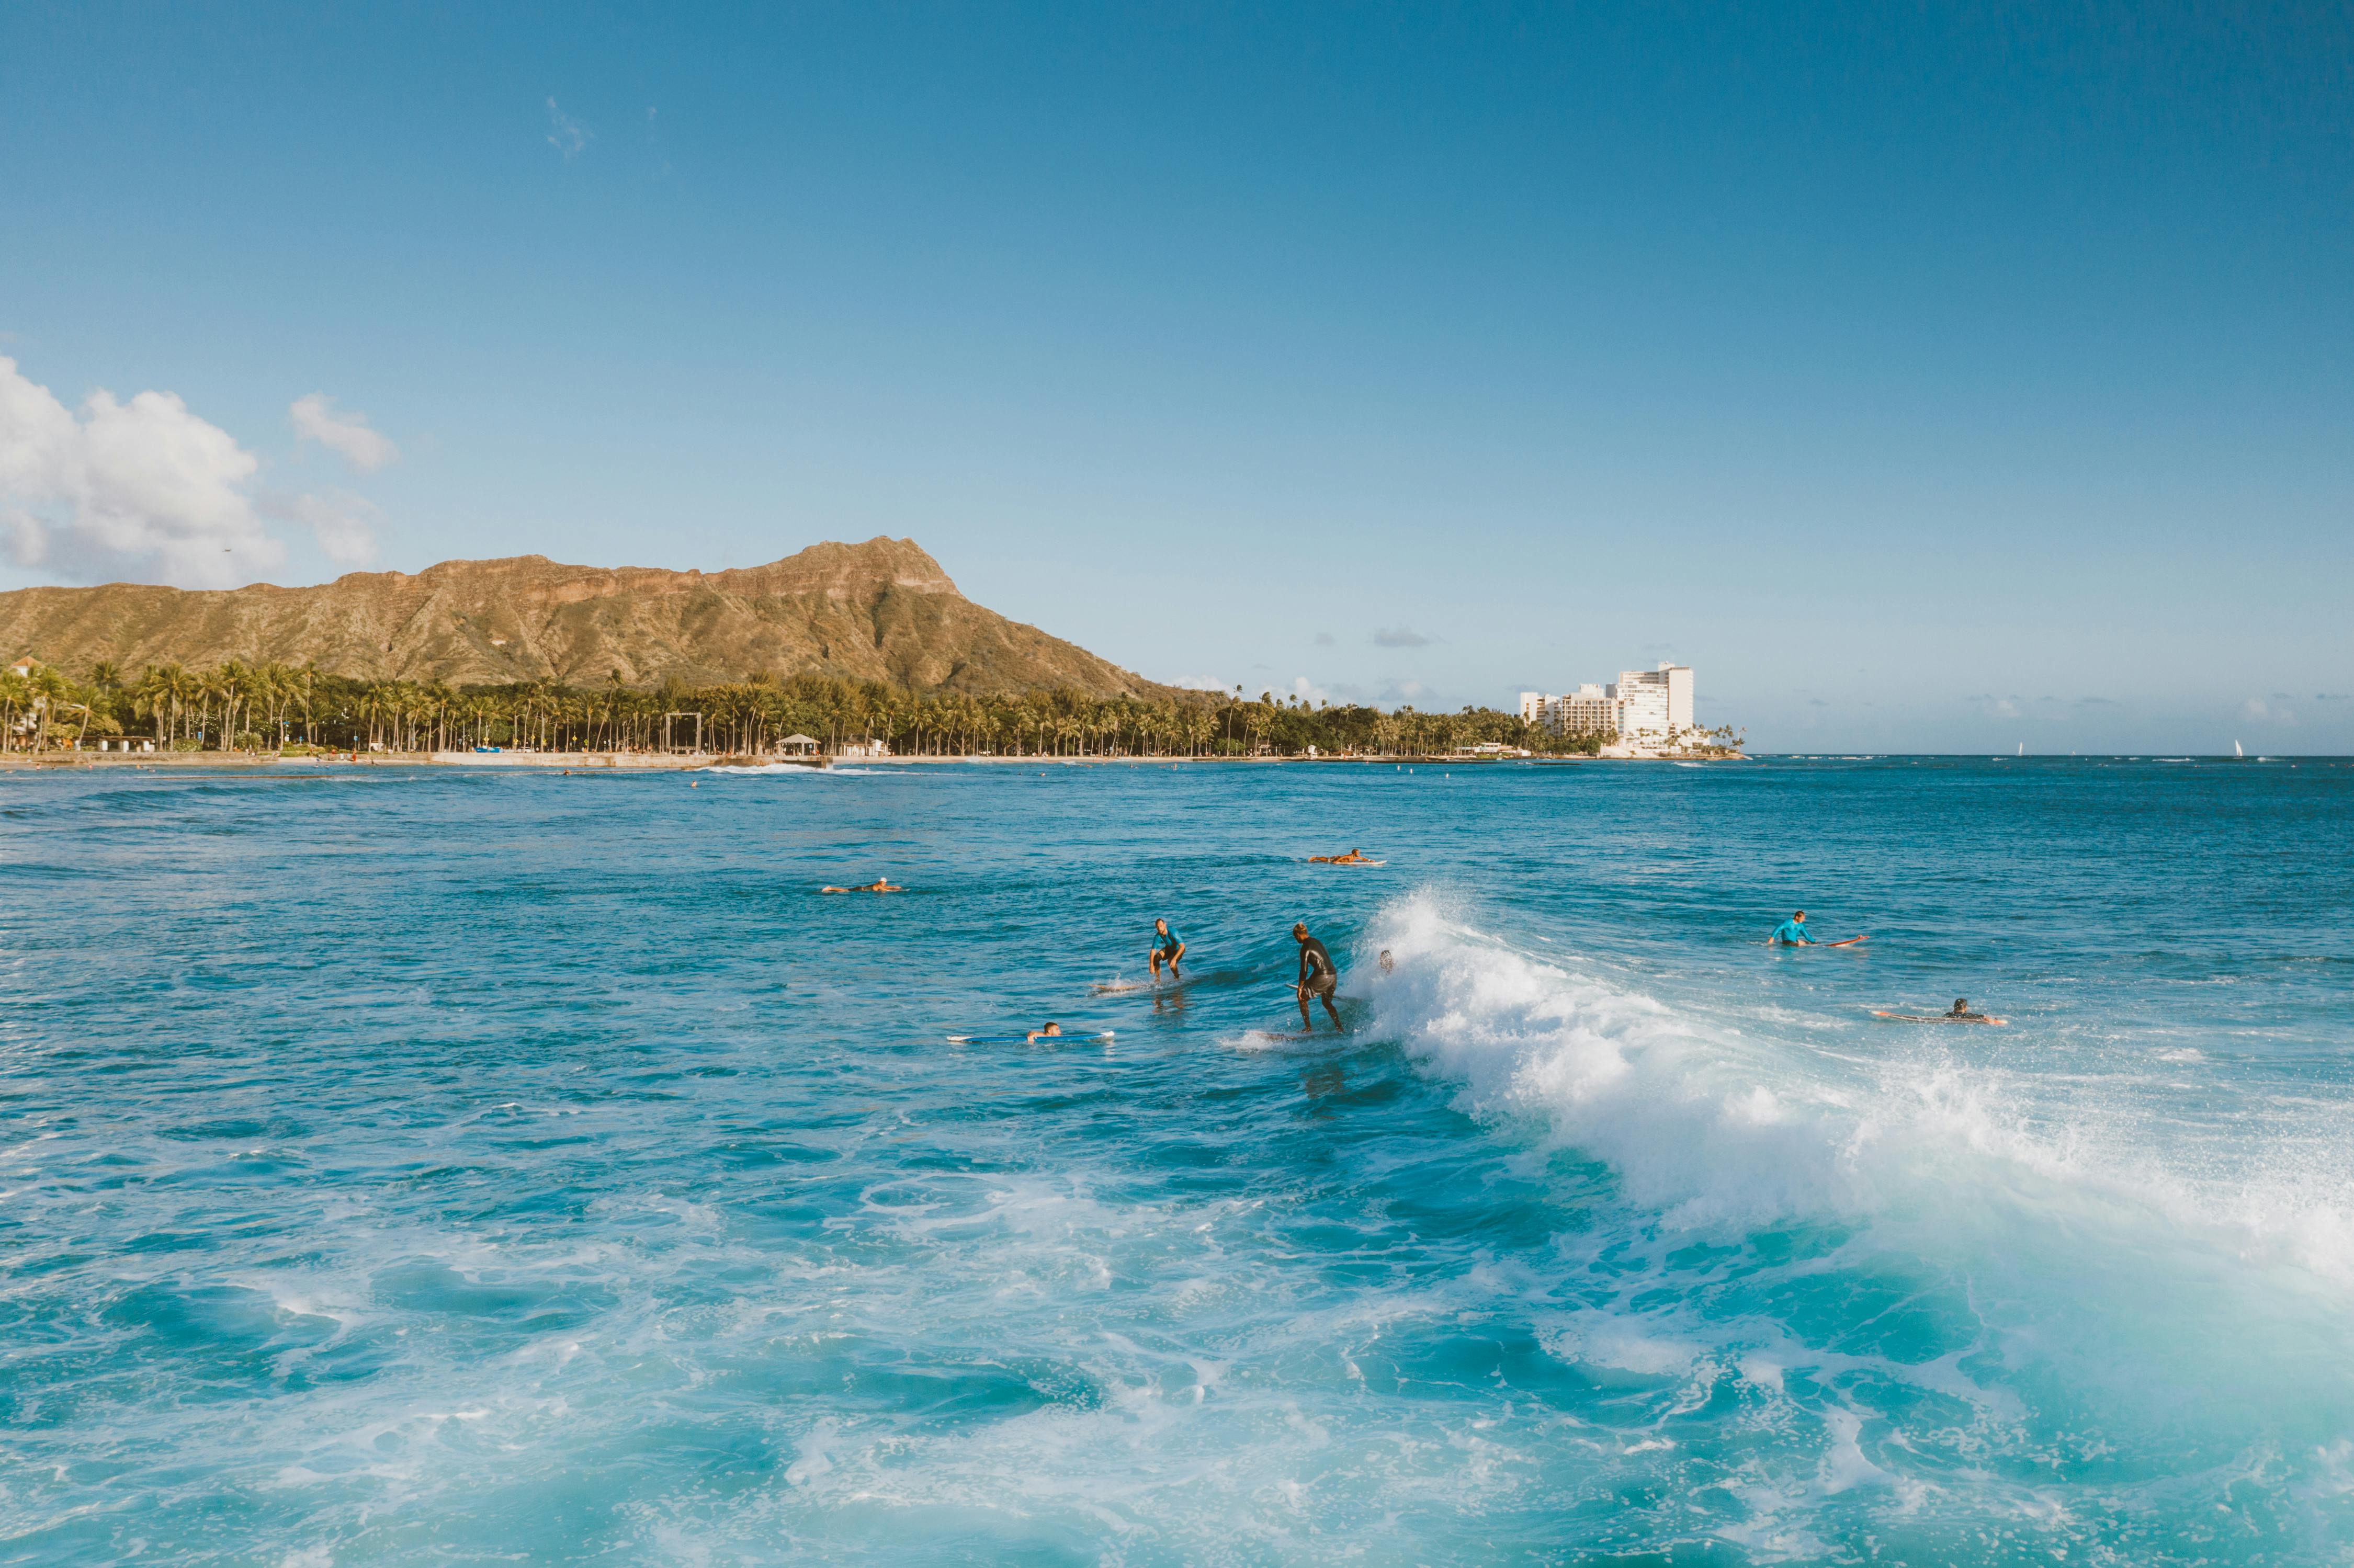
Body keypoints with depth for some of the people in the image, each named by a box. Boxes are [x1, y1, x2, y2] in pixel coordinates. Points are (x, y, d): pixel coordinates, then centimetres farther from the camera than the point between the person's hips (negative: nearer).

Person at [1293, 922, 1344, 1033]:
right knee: (1327, 1003, 25)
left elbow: (1304, 970, -12)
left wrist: (1300, 988, -5)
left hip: (1322, 977, -8)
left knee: (1302, 998, 9)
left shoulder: (1305, 948, -10)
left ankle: (1308, 1029, 8)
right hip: (1334, 975, 8)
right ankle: (1340, 1028, 19)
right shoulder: (1317, 942, 16)